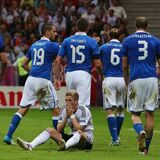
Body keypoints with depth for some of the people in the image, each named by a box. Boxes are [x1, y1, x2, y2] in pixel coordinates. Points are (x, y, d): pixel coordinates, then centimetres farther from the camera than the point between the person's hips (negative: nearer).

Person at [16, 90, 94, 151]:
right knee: (50, 130, -7)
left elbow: (79, 129, -25)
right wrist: (66, 116, -14)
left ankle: (65, 146, -69)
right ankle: (30, 145, -30)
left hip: (87, 140, -6)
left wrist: (71, 115, -18)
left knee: (79, 132, -40)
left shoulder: (84, 110, -14)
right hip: (73, 138, 6)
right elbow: (59, 130, -3)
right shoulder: (64, 110, 3)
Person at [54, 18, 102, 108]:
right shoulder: (92, 42, 0)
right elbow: (97, 64, -3)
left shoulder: (67, 41, 9)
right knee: (83, 105, -9)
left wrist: (57, 78, 9)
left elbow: (58, 61, 4)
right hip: (84, 74, -4)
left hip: (69, 74, 4)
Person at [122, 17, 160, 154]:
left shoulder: (128, 40, 7)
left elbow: (124, 66, 8)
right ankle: (146, 147, 5)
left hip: (136, 79, -1)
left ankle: (141, 131, -25)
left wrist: (127, 82, 20)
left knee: (135, 113, 7)